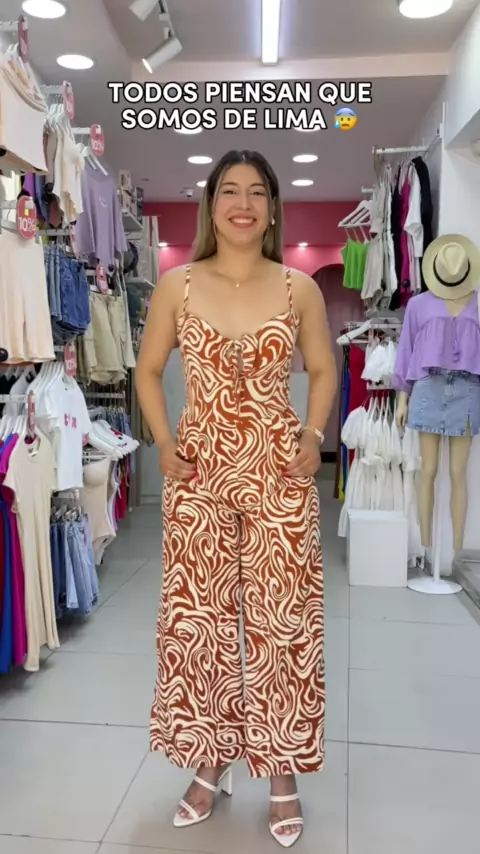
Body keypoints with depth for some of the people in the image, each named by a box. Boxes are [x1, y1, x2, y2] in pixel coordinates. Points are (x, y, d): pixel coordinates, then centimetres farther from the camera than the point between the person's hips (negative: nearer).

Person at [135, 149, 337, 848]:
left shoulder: (299, 288, 1)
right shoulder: (176, 285, 2)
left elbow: (324, 371, 11)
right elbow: (148, 370, 10)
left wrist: (314, 436, -3)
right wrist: (164, 441, -3)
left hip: (279, 476, 0)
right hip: (200, 474, 1)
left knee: (281, 620, 6)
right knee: (198, 619, 8)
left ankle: (282, 773, 28)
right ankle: (211, 761, 32)